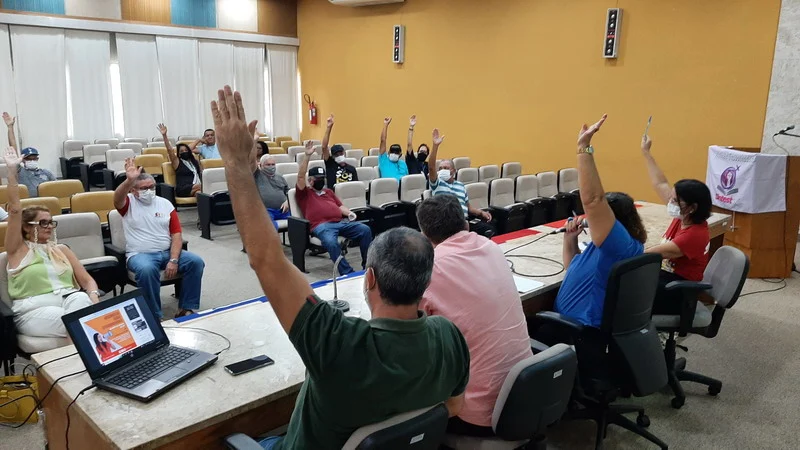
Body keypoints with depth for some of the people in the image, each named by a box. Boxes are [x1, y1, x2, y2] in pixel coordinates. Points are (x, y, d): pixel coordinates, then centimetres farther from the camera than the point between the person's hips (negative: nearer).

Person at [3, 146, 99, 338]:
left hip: (71, 301, 4)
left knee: (82, 299, -32)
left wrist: (94, 298, -11)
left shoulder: (61, 249, 20)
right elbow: (14, 211, -2)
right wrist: (12, 171, -7)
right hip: (35, 310, -3)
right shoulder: (18, 249, 10)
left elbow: (87, 280, 12)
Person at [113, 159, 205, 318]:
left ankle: (187, 308, -13)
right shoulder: (129, 203, 6)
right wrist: (129, 180, -42)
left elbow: (176, 235, 4)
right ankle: (155, 316, -24)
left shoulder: (165, 203, 11)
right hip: (140, 254, -3)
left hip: (167, 252, 3)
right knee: (147, 269, -37)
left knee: (196, 262, -20)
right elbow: (117, 198, -22)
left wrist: (173, 260, -11)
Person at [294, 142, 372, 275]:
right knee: (330, 242, -39)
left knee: (365, 230, -18)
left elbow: (340, 206, 31)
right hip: (322, 225, -5)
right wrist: (307, 156, -6)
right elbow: (300, 176, 1)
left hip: (341, 222, 6)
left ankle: (368, 265, -13)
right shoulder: (304, 193, 15)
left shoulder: (329, 192, 34)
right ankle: (347, 273, -34)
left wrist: (349, 213, 8)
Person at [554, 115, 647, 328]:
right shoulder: (611, 249, 9)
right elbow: (576, 270, 23)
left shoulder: (622, 246, -22)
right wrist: (570, 239, 8)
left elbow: (592, 199, -35)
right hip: (576, 325, 10)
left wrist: (584, 148, -34)